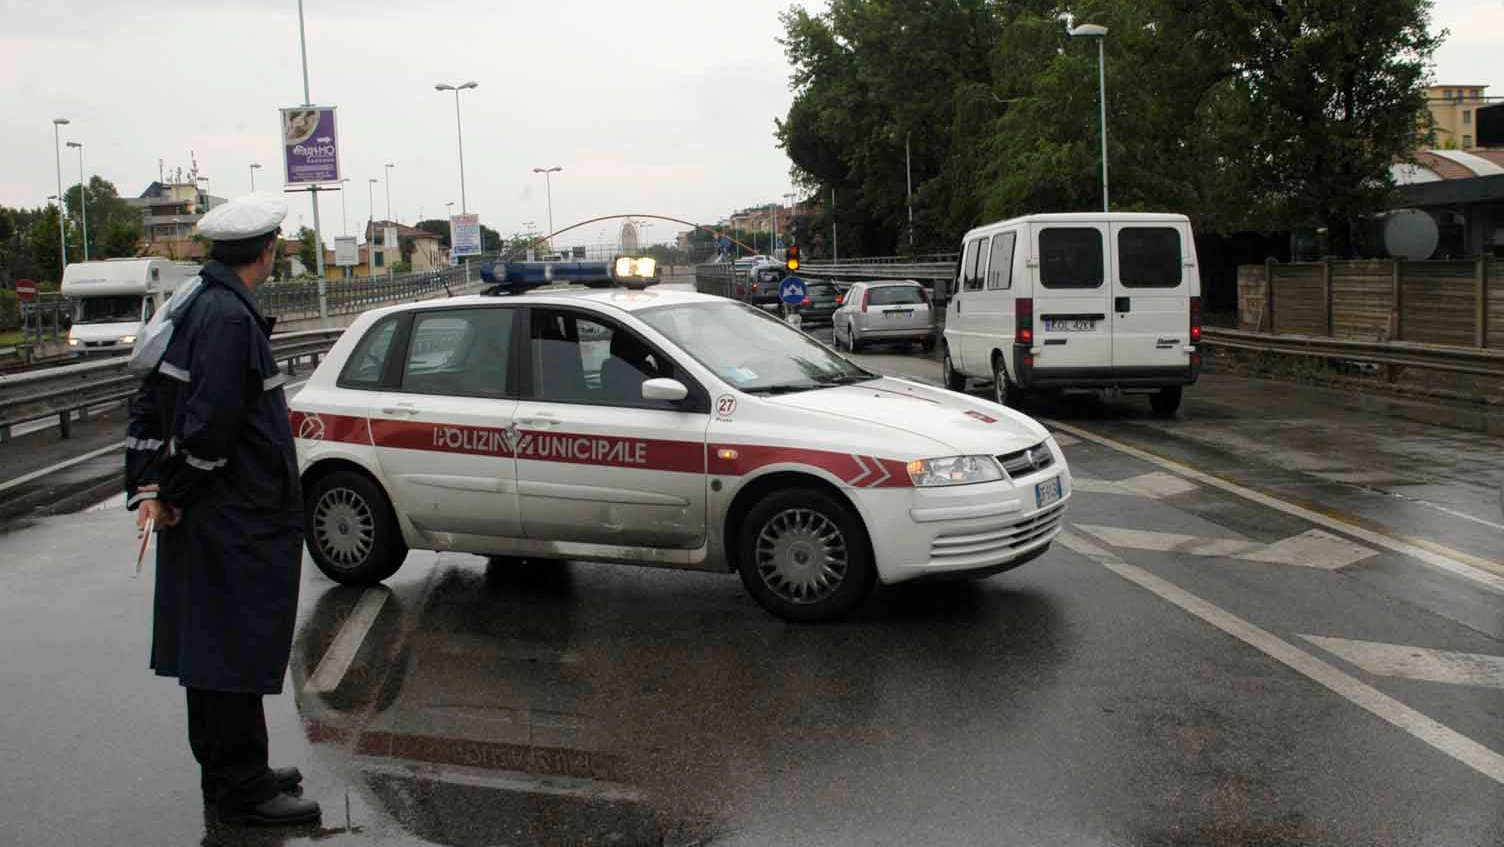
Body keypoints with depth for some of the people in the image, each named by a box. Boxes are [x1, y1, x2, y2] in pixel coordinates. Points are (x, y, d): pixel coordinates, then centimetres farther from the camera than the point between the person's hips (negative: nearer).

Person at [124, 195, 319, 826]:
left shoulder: (192, 305, 12)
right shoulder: (230, 317, -19)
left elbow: (148, 404, 16)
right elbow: (211, 424, -24)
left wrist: (148, 485, 11)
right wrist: (173, 495, -11)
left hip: (204, 518, 10)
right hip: (236, 522, -10)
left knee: (209, 650, 17)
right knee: (237, 654, 0)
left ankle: (229, 773, 31)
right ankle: (241, 790, 10)